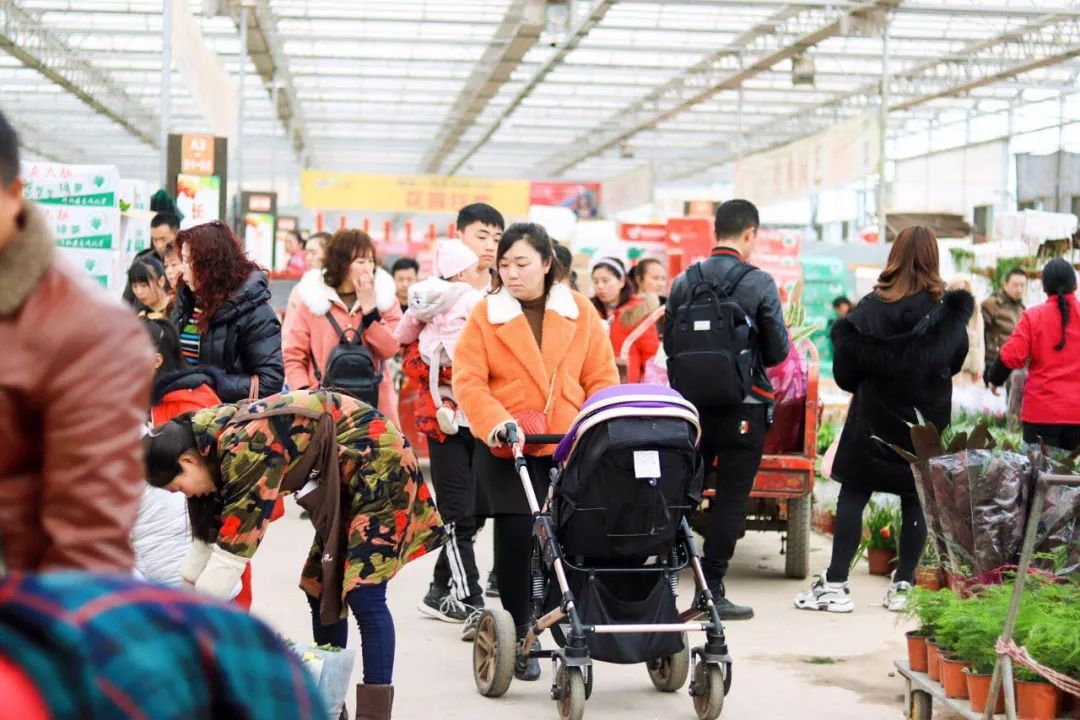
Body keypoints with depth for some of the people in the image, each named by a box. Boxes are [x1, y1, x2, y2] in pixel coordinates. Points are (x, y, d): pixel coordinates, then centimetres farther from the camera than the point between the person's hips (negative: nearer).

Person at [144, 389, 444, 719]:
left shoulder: (245, 449, -29)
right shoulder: (213, 443, 0)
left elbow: (233, 548, -28)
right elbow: (210, 531, 10)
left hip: (380, 464, -10)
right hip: (344, 477, 10)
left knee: (362, 594, -14)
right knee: (322, 588, 9)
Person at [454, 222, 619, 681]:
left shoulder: (580, 312, 5)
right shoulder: (485, 315, 0)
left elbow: (602, 378, 5)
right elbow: (468, 381, -7)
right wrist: (494, 421, -23)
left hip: (569, 447, 2)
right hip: (508, 446, -1)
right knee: (514, 536, -3)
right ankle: (518, 636, 9)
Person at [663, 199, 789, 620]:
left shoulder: (684, 282, 2)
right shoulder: (759, 284, -9)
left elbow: (668, 344, 6)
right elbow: (778, 351, -5)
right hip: (743, 407, -4)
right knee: (731, 499, 2)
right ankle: (711, 589, 2)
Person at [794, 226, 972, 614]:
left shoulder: (871, 308, -10)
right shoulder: (948, 311, -6)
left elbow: (845, 370, -6)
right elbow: (955, 362, 7)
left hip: (874, 418, -2)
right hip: (926, 421, 2)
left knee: (852, 495, 3)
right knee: (915, 502, 9)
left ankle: (836, 585, -1)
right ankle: (903, 586, 10)